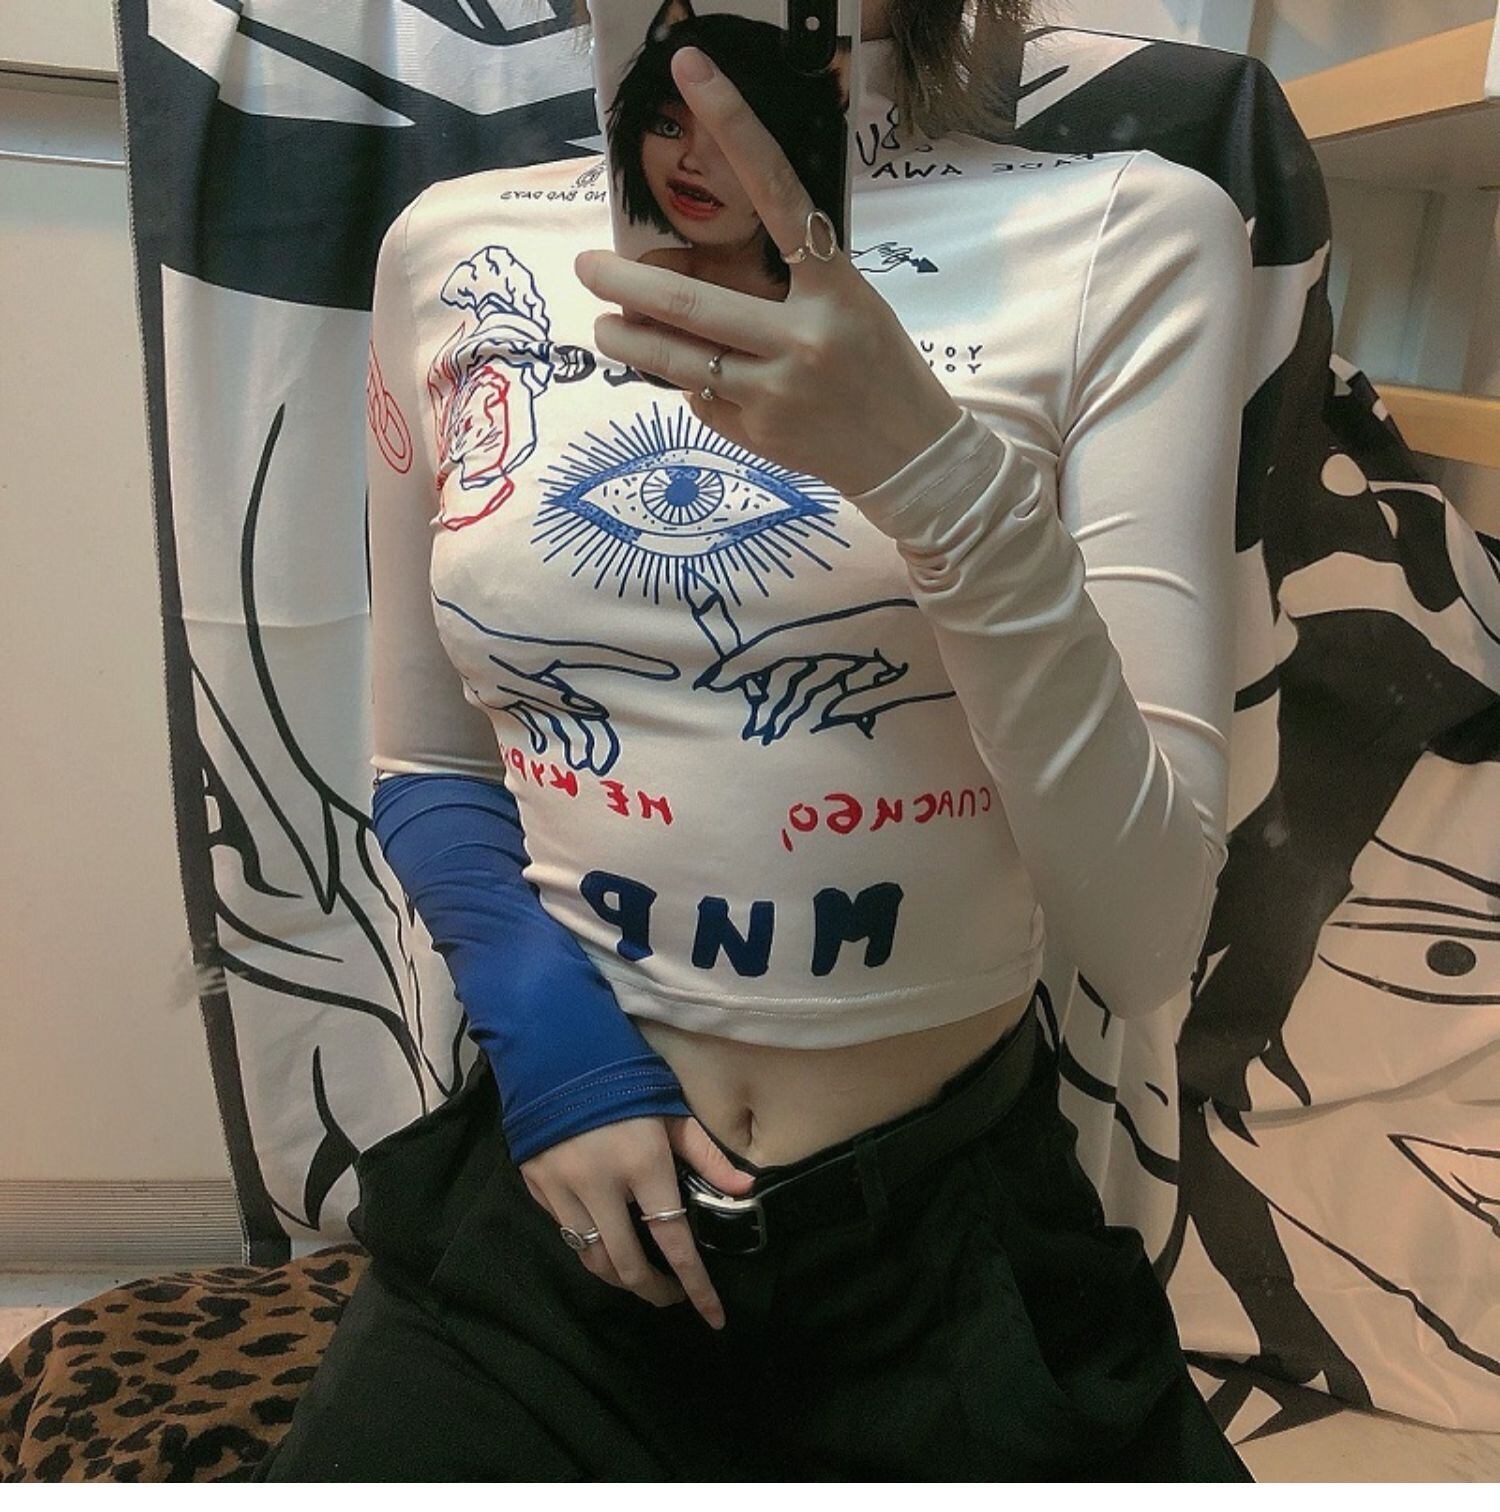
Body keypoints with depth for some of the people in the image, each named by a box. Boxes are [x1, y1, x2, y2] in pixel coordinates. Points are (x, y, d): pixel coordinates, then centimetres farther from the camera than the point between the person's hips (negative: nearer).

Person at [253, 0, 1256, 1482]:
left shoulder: (1127, 232, -10)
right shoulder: (455, 248, 0)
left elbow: (1144, 935, -15)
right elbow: (422, 763, 8)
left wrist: (934, 466, -29)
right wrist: (542, 1025, -9)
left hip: (955, 1220, -1)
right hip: (554, 1190, 3)